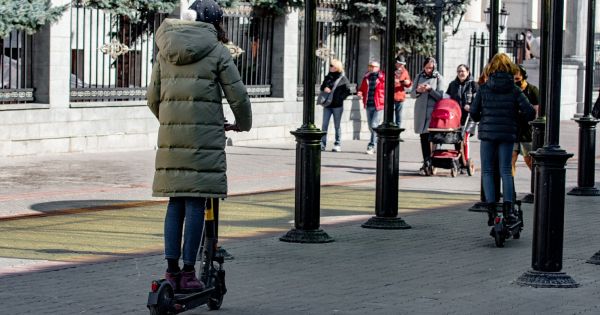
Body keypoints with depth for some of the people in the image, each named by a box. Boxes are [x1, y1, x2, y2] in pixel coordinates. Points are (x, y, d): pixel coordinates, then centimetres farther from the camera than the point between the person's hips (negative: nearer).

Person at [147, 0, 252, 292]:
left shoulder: (165, 51, 12)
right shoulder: (217, 51, -2)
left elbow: (153, 97, 13)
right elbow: (237, 96, -1)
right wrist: (242, 124, 17)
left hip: (171, 136, 5)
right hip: (204, 136, -4)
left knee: (175, 202, 10)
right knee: (195, 202, -2)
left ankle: (171, 269, 8)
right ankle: (188, 272, -2)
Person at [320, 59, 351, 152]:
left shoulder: (343, 79, -4)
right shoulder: (328, 77, 12)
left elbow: (347, 91, -5)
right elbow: (322, 86, 17)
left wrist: (340, 98, -14)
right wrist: (324, 88, -6)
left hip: (337, 106, -4)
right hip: (327, 105, 4)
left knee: (337, 126, 3)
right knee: (324, 125, 1)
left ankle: (338, 145, 10)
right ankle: (322, 144, 2)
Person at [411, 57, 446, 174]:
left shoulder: (438, 78, 2)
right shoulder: (419, 77, 12)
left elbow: (440, 96, -4)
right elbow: (412, 94, 12)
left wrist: (430, 89, -17)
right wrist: (418, 91, -9)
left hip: (433, 111, -4)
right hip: (420, 111, 4)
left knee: (431, 137, -13)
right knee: (423, 137, 5)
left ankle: (427, 163, -14)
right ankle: (427, 162, 10)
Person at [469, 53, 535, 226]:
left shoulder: (484, 88, -3)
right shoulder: (514, 90, -2)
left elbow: (473, 112, -1)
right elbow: (530, 112, -7)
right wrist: (519, 117, 14)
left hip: (487, 133, -1)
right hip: (507, 134, 1)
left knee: (487, 171, 6)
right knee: (506, 170, 9)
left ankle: (491, 208, -3)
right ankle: (508, 206, -6)